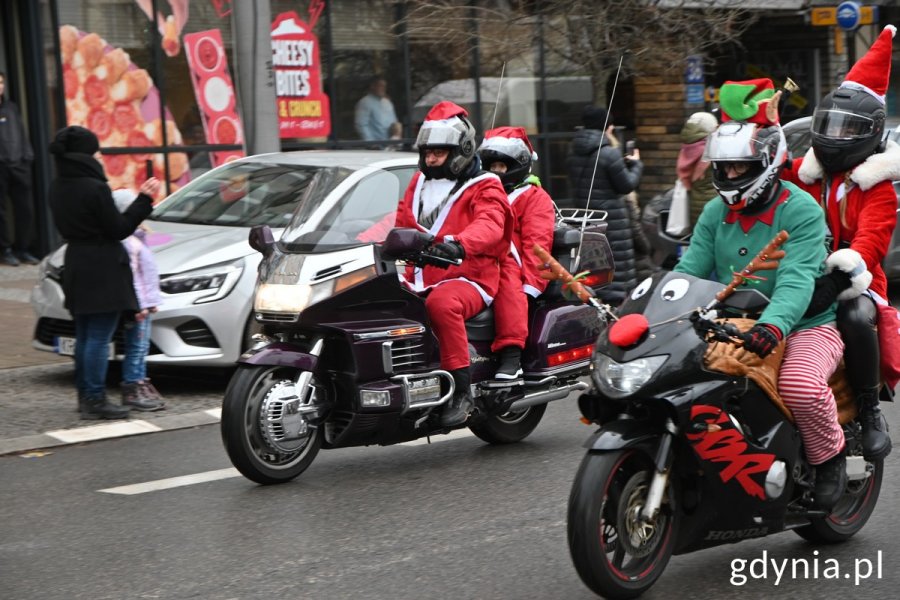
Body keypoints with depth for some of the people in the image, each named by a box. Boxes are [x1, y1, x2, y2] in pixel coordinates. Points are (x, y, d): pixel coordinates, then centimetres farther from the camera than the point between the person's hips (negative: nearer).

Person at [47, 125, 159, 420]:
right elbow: (119, 229, -13)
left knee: (84, 336, 16)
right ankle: (95, 400, -4)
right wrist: (144, 199, -8)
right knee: (99, 338, -5)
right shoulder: (94, 188, -19)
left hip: (76, 265, 8)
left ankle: (85, 395, 22)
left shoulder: (57, 188, 6)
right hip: (103, 269, -8)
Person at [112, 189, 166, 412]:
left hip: (144, 302, 10)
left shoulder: (136, 238, 16)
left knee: (142, 346, 15)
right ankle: (132, 388, -1)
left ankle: (140, 383, 23)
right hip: (137, 303, -10)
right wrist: (139, 304, -23)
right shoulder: (128, 241, -17)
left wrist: (150, 301, 24)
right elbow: (131, 275, -21)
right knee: (136, 346, -6)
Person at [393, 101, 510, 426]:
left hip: (467, 278, -7)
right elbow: (401, 223, 25)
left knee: (442, 303, -39)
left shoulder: (484, 187, 0)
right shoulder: (419, 182, 22)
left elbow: (489, 225, -20)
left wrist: (459, 244, -41)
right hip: (419, 279, 7)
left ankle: (462, 391, -34)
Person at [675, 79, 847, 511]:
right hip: (731, 327, 6)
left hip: (804, 326, -6)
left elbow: (796, 281, -25)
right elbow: (689, 270, 0)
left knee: (801, 385, -35)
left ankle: (829, 457, -4)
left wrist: (773, 325, -44)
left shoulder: (800, 211, -11)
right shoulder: (715, 213, 9)